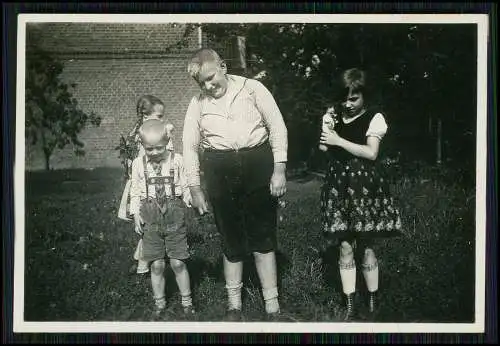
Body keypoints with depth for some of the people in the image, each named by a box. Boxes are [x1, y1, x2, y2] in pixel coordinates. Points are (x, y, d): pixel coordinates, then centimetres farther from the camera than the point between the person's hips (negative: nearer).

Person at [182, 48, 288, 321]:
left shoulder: (252, 88, 2)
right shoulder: (198, 103, 9)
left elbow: (277, 127, 1)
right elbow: (189, 146, 11)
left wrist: (279, 169, -6)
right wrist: (195, 188, 8)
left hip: (258, 165, -1)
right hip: (220, 172, 2)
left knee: (263, 237, 3)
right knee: (232, 240, 7)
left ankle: (272, 307, 11)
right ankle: (234, 304, 21)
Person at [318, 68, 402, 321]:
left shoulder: (374, 118, -3)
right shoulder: (336, 118, 12)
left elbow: (371, 152, -12)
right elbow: (327, 150, 15)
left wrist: (339, 141, -13)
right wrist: (326, 131, -2)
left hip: (364, 186, -4)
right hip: (339, 185, 4)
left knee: (365, 246, 0)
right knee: (345, 246, 2)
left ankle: (373, 301, 14)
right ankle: (349, 306, 8)